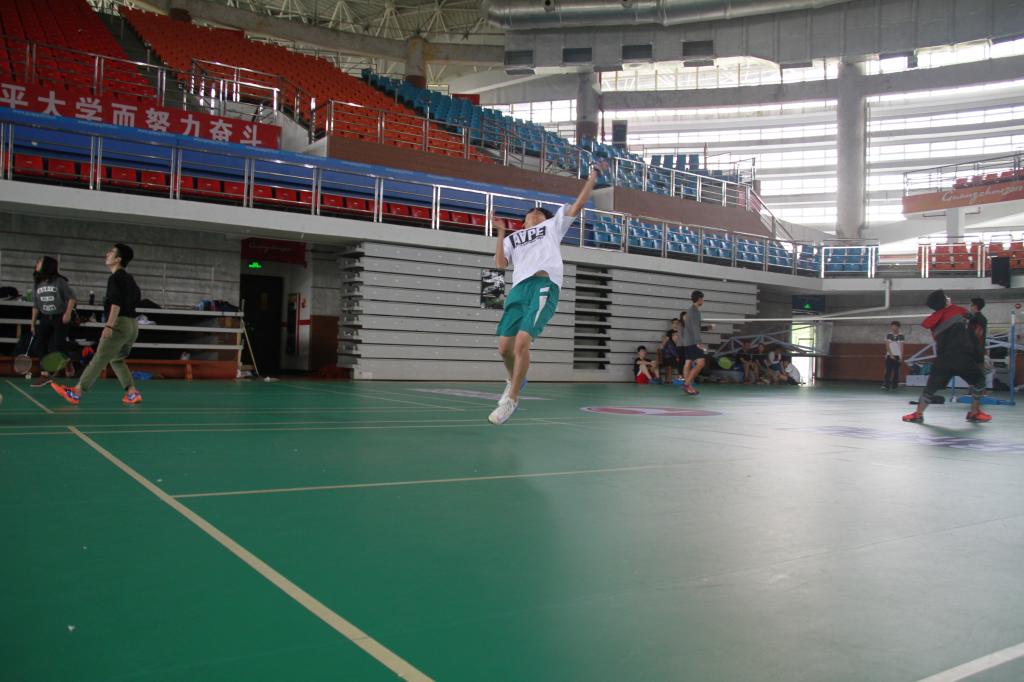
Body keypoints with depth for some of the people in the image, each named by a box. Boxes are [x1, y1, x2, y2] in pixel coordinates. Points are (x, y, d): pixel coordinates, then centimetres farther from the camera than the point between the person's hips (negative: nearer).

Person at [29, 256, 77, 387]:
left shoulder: (59, 281, -9)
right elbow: (35, 306, 13)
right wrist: (33, 323, 13)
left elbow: (71, 298, -8)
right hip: (45, 319, 6)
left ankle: (68, 364, 22)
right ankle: (45, 375, 5)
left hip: (60, 318, -6)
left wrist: (68, 313, -19)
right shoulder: (38, 285, 8)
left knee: (57, 347, -8)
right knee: (40, 347, -2)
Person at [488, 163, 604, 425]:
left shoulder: (553, 225, 27)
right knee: (504, 346, -3)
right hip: (519, 288, 4)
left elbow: (579, 203, 20)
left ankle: (511, 399, -9)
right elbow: (500, 263, 15)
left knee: (522, 342, -21)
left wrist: (592, 176, 20)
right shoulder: (513, 238, 31)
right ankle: (515, 381, 30)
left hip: (544, 286, -4)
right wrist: (501, 232, 15)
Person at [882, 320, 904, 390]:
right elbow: (887, 345, -3)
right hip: (890, 355, -1)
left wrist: (901, 356, -4)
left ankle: (894, 386, 11)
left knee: (896, 371, 4)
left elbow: (901, 346, 2)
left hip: (897, 356, 1)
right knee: (888, 370, -7)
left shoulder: (901, 335, 2)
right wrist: (891, 354, -10)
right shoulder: (888, 335, 0)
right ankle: (886, 385, -10)